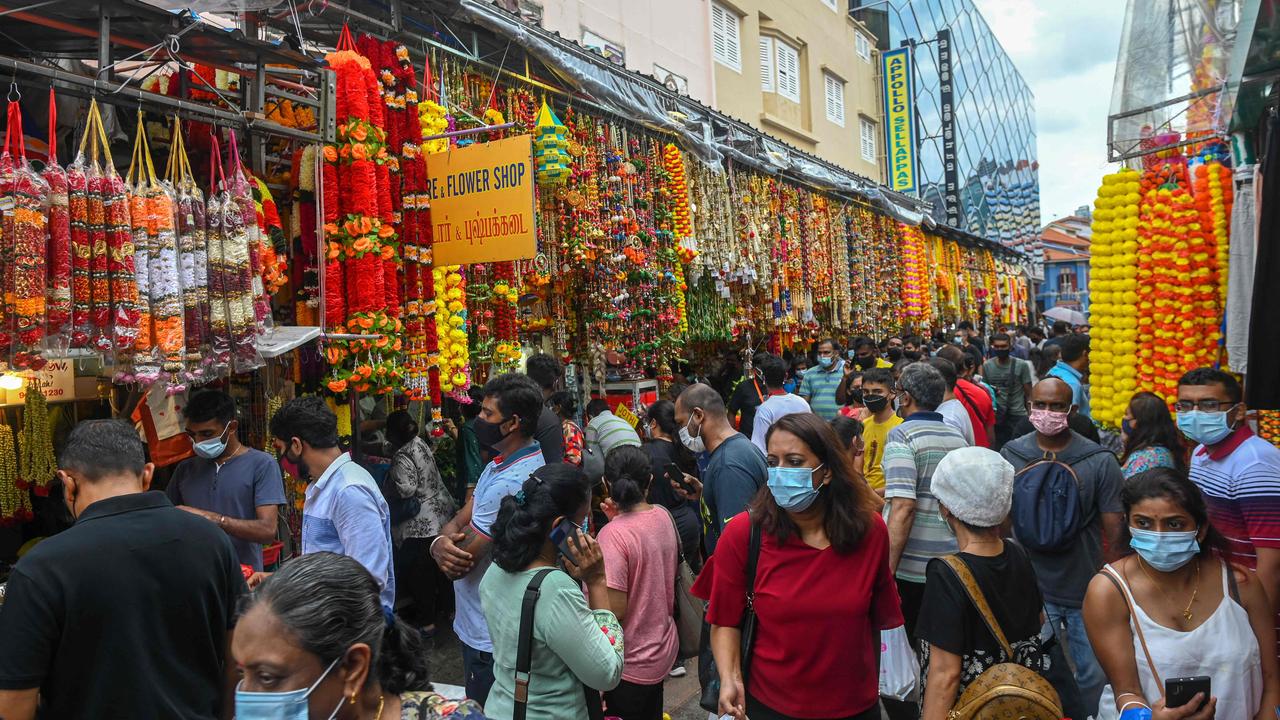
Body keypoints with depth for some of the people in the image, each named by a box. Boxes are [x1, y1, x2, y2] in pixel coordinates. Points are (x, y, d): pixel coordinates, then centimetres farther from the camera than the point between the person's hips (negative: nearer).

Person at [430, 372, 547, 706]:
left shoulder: (509, 482, -28)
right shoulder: (500, 462, 6)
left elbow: (462, 559, -24)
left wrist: (442, 544, -1)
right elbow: (461, 519, 6)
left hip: (490, 639, -10)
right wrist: (441, 543, -17)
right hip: (479, 625, 10)